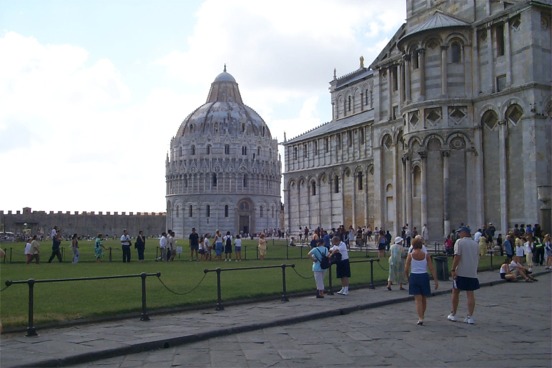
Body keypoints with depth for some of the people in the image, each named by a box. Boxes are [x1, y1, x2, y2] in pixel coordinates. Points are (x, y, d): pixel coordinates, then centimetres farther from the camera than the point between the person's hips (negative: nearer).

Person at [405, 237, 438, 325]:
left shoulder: (410, 255, -5)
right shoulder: (426, 255, -2)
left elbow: (406, 269, -4)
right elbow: (432, 269, -4)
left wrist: (408, 278, 13)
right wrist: (435, 280, -1)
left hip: (414, 277, -1)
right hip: (424, 277, 1)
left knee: (418, 299, 0)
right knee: (424, 299, 18)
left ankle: (420, 318, -13)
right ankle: (422, 316, 31)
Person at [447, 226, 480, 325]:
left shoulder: (459, 242, -8)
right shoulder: (475, 244, 11)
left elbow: (457, 256, -16)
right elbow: (477, 258, 16)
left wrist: (453, 269, -14)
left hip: (460, 272, -4)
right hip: (472, 273, 4)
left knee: (455, 292, 10)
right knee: (471, 294, 3)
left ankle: (453, 314, 18)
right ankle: (470, 317, 0)